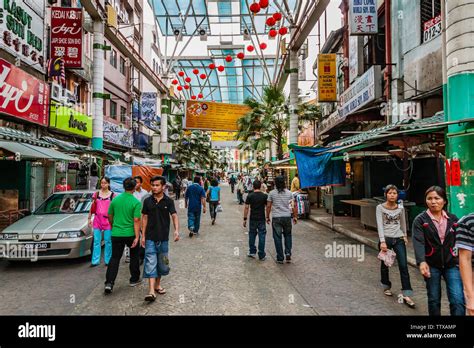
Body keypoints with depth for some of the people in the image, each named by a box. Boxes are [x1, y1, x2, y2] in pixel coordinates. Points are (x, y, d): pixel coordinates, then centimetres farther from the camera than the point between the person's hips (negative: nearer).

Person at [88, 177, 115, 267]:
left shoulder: (112, 195, 1)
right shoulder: (96, 194, 7)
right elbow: (92, 207, 11)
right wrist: (89, 218, 7)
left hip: (108, 220, -2)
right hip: (97, 219, 2)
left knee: (108, 241, 2)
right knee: (96, 241, 4)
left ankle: (107, 260, 12)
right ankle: (95, 261, 11)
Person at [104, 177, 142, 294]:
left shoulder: (115, 199, 1)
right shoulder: (136, 202, -13)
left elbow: (110, 216, 10)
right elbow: (136, 220, -18)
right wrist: (137, 237, -16)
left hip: (116, 234, 3)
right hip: (131, 234, -3)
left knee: (115, 258, 10)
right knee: (134, 256, 17)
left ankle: (109, 282, 0)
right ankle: (134, 279, 27)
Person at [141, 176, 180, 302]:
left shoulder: (169, 201, -4)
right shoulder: (147, 201, 0)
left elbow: (174, 215, -13)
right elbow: (145, 218, 4)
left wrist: (176, 230, -31)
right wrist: (143, 236, 2)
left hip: (163, 237, 0)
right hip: (150, 238, 0)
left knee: (162, 263, 13)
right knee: (150, 263, -5)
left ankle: (157, 284, 33)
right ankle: (151, 291, -5)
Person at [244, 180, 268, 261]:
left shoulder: (250, 196, -5)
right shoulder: (265, 196, -4)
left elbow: (246, 208, -6)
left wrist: (245, 219, 0)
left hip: (253, 219, 1)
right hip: (262, 219, 0)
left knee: (252, 235, 16)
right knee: (262, 236, 4)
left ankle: (252, 252, 22)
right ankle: (261, 255, 8)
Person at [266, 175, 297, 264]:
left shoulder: (272, 193, -3)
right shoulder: (289, 193, 2)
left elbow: (268, 206, -2)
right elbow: (294, 205, 1)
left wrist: (267, 217, 8)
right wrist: (295, 217, 10)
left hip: (276, 218, -2)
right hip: (287, 217, 2)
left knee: (277, 237, 5)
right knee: (288, 235, 20)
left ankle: (280, 258, 11)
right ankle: (288, 253, 7)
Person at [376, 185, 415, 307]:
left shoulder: (401, 208, 4)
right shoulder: (380, 208, -7)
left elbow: (403, 223, 19)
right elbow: (380, 225, -13)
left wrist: (405, 236, 19)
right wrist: (382, 241, -20)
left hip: (399, 239, 2)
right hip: (385, 239, -2)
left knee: (403, 266, -3)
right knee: (384, 264, 12)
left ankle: (406, 295, 3)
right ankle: (386, 286, 34)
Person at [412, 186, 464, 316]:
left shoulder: (453, 219, 4)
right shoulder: (420, 220, -8)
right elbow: (418, 242, -20)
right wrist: (421, 261, -35)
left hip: (452, 264, 2)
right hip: (431, 265, -2)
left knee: (458, 299, -7)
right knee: (434, 299, 11)